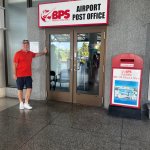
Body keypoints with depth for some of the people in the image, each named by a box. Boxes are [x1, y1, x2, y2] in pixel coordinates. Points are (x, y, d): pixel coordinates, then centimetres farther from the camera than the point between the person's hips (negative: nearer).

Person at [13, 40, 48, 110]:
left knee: (29, 88, 1)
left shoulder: (30, 53, 9)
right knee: (20, 89, 6)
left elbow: (37, 54, 26)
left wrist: (43, 52, 11)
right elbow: (14, 64, -7)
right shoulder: (18, 53, -7)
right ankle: (21, 103, 21)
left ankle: (26, 103, 13)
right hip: (20, 75, -4)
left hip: (28, 75, 5)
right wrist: (14, 74, -11)